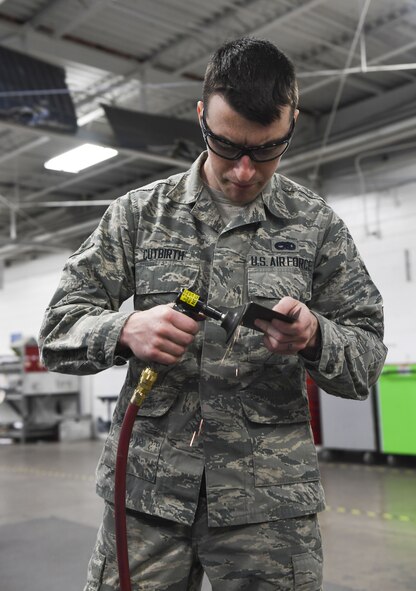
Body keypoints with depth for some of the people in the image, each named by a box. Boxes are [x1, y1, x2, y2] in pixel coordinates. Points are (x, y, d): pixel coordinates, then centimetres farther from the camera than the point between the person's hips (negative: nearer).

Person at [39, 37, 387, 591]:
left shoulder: (316, 224, 2)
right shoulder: (138, 212, 3)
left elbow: (366, 360, 4)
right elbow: (59, 328, 3)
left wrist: (314, 338, -18)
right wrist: (126, 330, -18)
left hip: (271, 501, 0)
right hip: (147, 489, 1)